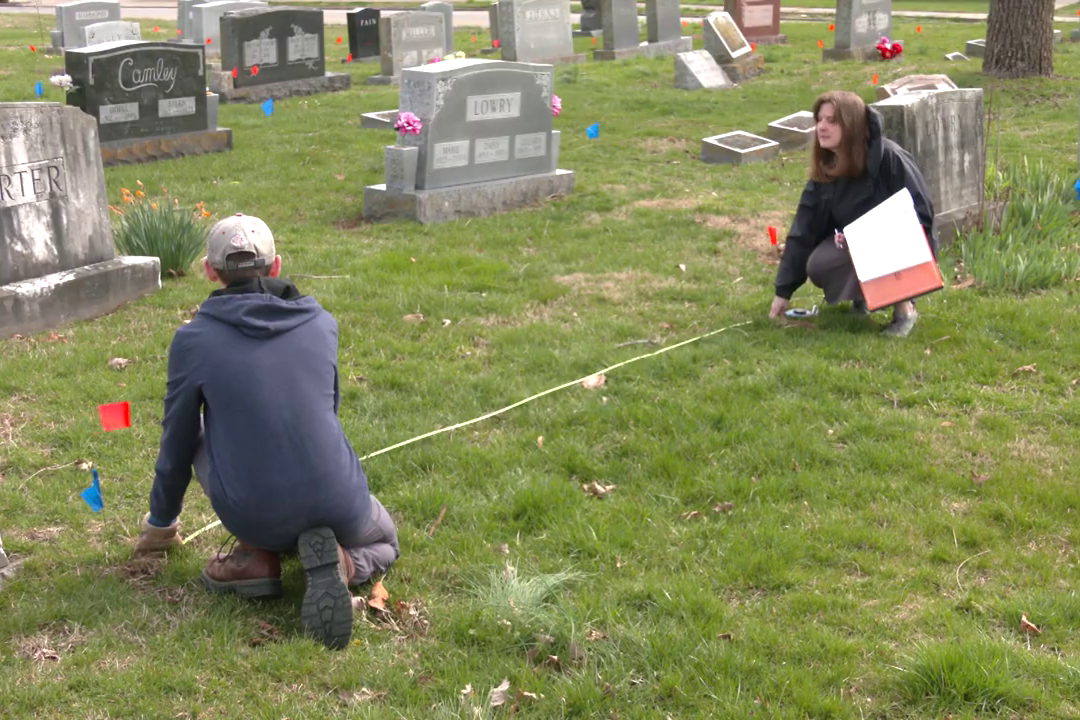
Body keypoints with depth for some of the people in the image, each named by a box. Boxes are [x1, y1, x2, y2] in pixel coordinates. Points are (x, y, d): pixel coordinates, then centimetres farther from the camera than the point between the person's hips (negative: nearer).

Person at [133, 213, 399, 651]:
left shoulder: (193, 340, -5)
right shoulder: (322, 324, 4)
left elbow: (177, 442, 6)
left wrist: (160, 522, 25)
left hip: (256, 518, -1)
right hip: (339, 508, 1)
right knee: (383, 543, 34)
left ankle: (256, 556, 10)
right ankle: (342, 563, -4)